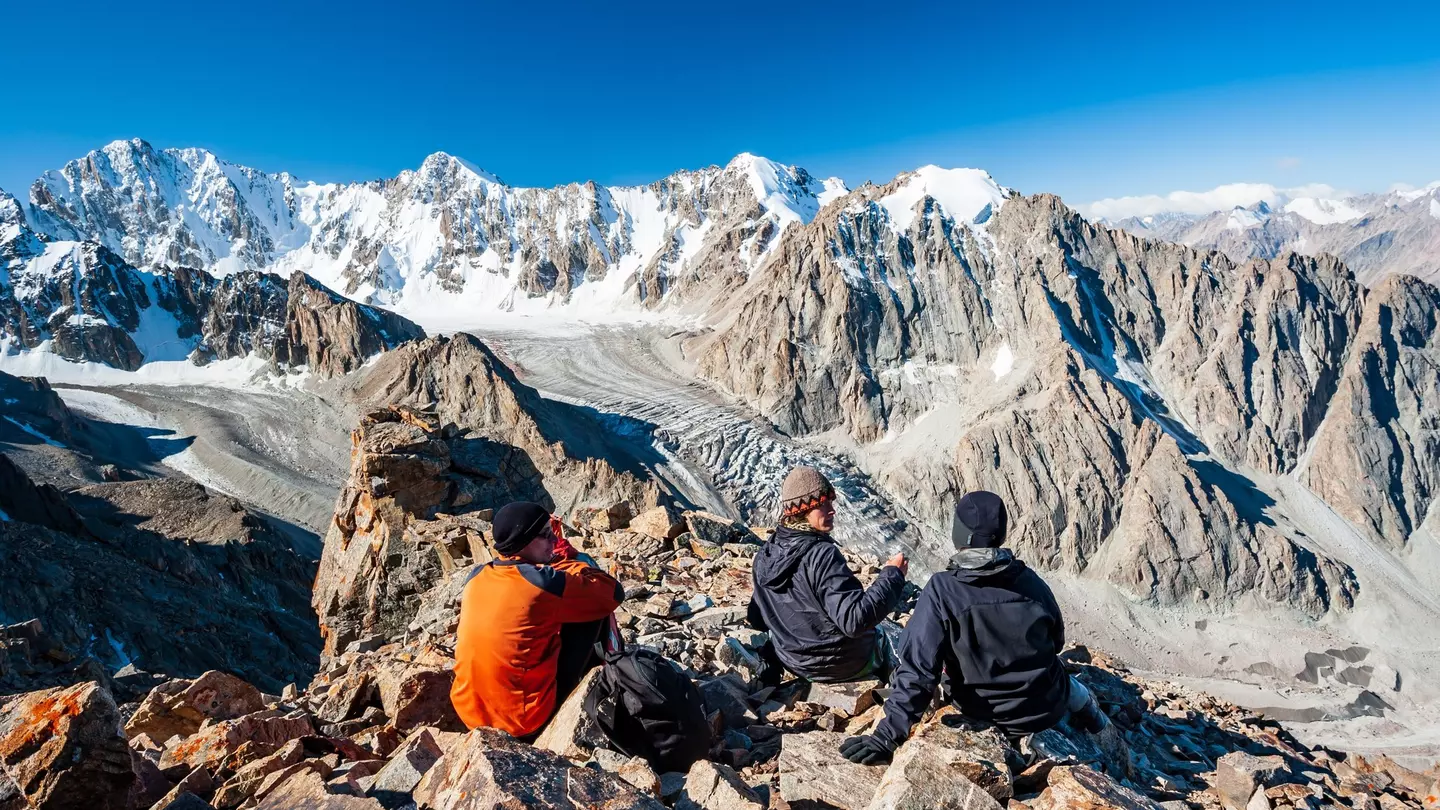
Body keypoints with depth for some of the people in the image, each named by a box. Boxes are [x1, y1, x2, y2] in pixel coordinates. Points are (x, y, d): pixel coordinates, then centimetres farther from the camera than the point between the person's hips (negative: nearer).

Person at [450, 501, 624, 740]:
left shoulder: (477, 576, -2)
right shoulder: (543, 582, -22)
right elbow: (613, 593, -9)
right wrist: (568, 558, 2)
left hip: (470, 712, 7)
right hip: (524, 721, -7)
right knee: (594, 611, 0)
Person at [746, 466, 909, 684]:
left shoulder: (764, 555, -6)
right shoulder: (822, 555, -30)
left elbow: (758, 620, 4)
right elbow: (855, 620, -35)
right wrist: (893, 575, -25)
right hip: (844, 664, -7)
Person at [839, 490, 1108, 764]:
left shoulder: (942, 590, -24)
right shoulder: (1030, 581, -14)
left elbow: (918, 668, -29)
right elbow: (1057, 642, 4)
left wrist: (888, 736, -27)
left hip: (989, 720, -1)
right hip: (1049, 709, 1)